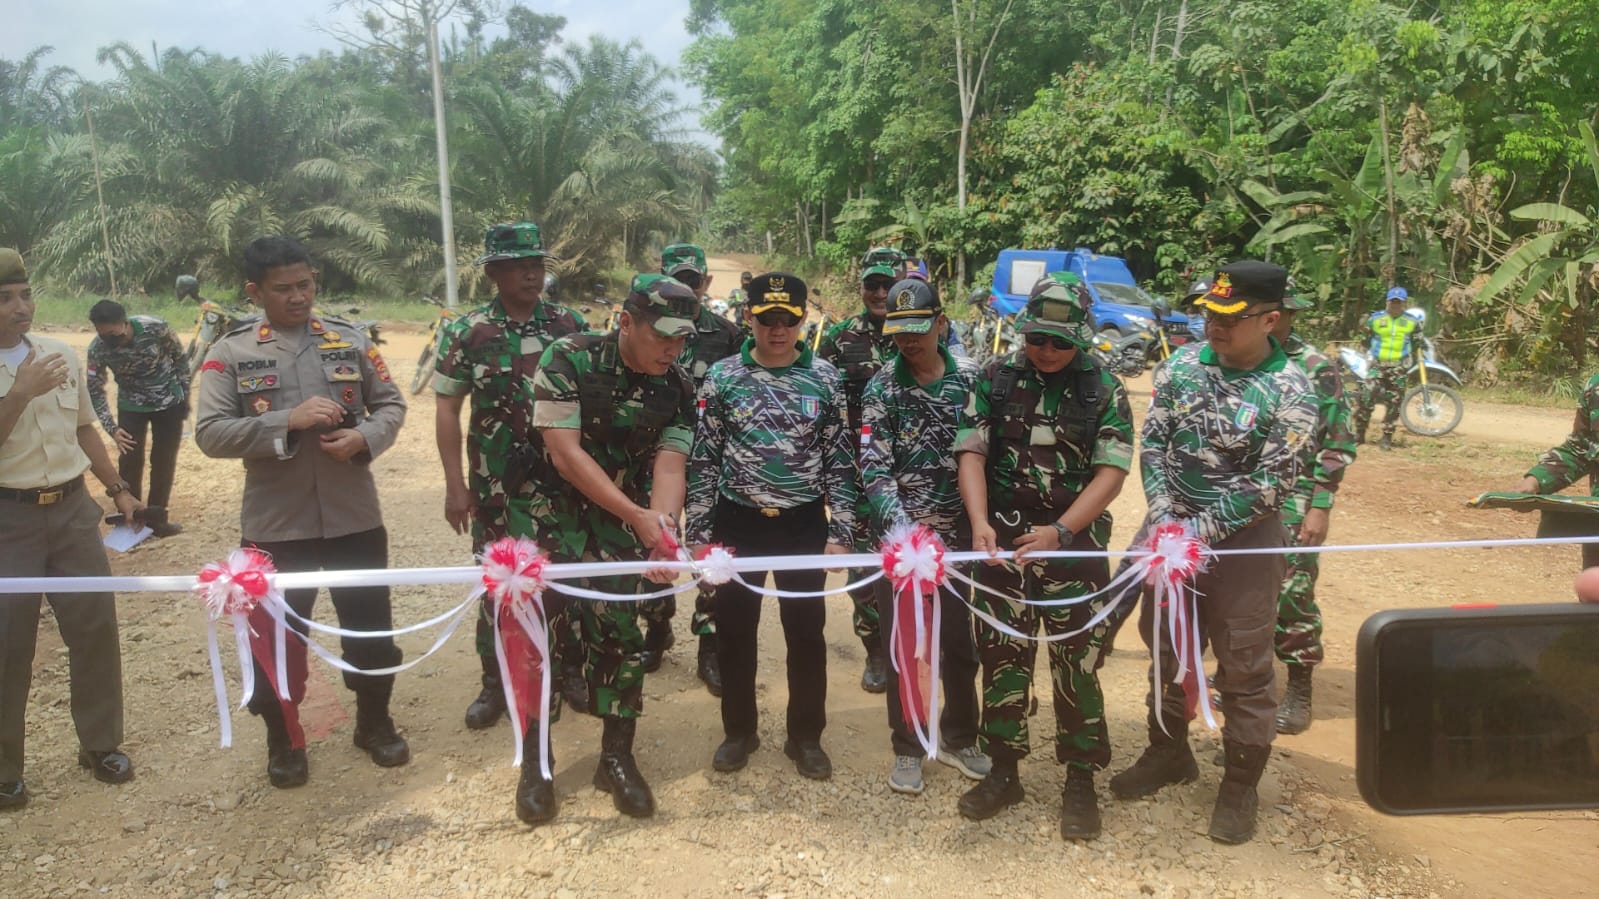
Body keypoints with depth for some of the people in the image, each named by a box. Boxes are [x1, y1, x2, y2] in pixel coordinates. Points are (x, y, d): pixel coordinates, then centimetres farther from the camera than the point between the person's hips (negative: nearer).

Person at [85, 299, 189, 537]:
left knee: (163, 461, 6)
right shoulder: (98, 348, -21)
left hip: (169, 402, 0)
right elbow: (94, 391, -10)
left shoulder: (155, 328, -26)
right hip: (131, 406, 0)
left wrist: (185, 396, -2)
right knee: (129, 462, -2)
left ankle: (157, 518, 18)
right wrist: (111, 428, -18)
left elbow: (180, 359, -8)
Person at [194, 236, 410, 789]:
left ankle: (375, 722, 35)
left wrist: (365, 438, -14)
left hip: (355, 516, 2)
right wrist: (288, 421, -22)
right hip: (274, 524, -1)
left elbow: (391, 403, 6)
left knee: (370, 626, 14)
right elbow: (210, 434, -10)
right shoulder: (230, 353, -3)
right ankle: (283, 740, 32)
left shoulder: (348, 339, 3)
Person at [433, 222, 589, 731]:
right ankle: (495, 682, 21)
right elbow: (446, 409, -2)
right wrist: (455, 484, -8)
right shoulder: (467, 332, -4)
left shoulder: (570, 325, 1)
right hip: (497, 486, -1)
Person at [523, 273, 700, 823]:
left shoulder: (677, 388, -6)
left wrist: (661, 531, -33)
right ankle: (535, 763, 13)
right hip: (552, 511, -2)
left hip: (623, 520, 3)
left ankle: (617, 758, 16)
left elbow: (669, 468, -13)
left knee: (621, 631, -2)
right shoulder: (569, 360, -17)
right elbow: (565, 454, -22)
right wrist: (641, 517, -25)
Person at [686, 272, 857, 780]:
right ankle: (739, 731, 30)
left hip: (804, 525, 0)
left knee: (806, 633, 9)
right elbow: (703, 461, -1)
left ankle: (806, 736, 26)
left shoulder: (825, 379, -3)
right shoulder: (723, 377, -4)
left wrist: (842, 531, -5)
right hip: (739, 522, 0)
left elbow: (840, 461, 0)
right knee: (735, 632, 10)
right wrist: (697, 532, -4)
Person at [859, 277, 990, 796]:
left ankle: (959, 739, 32)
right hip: (901, 537, -2)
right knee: (903, 646, 7)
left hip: (958, 537, 2)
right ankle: (907, 749, 22)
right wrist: (900, 522, -25)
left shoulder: (971, 378, 1)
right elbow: (874, 468, -11)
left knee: (959, 643, 13)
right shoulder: (882, 390, -4)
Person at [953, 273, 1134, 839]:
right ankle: (1003, 772, 24)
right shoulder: (995, 379, 2)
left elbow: (1111, 472, -8)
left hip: (1076, 543, -1)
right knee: (1002, 656, 9)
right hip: (1002, 540, 2)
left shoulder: (1104, 390, -2)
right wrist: (979, 523, -19)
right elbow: (971, 453, -3)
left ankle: (1080, 781, 18)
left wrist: (1058, 531, -21)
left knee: (1077, 663, 3)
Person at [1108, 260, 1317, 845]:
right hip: (1173, 527, 5)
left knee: (1244, 663, 4)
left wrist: (1200, 530, -20)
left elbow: (1271, 484, -16)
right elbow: (1153, 443, 0)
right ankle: (1169, 752, 36)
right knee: (1167, 644, 17)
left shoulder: (1291, 392, -14)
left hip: (1244, 537, -4)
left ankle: (1241, 784, 21)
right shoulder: (1181, 366, -2)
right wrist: (1164, 516, -12)